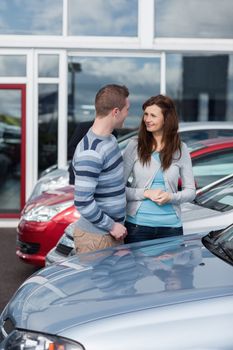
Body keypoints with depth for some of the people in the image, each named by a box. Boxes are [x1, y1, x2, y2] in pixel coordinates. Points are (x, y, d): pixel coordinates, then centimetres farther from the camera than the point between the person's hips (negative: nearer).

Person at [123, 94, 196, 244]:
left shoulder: (181, 149, 1)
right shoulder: (135, 146, -3)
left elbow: (191, 191, 5)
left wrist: (171, 197, -13)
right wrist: (146, 193, -16)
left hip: (171, 226, 1)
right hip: (138, 224, -1)